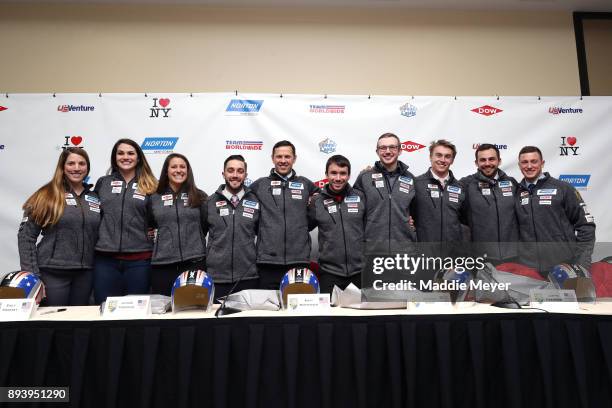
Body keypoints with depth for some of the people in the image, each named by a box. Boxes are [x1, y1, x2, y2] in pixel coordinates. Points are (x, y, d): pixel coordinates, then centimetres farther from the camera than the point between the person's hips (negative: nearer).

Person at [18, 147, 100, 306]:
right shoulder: (46, 195, -4)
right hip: (53, 272, -4)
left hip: (85, 273, 4)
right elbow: (26, 235, -6)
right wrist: (31, 273, -10)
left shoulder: (94, 198, 8)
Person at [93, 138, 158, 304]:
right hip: (105, 258, 1)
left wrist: (153, 232, -3)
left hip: (139, 259, -1)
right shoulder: (103, 183, 10)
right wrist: (96, 238, 6)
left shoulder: (150, 186, 4)